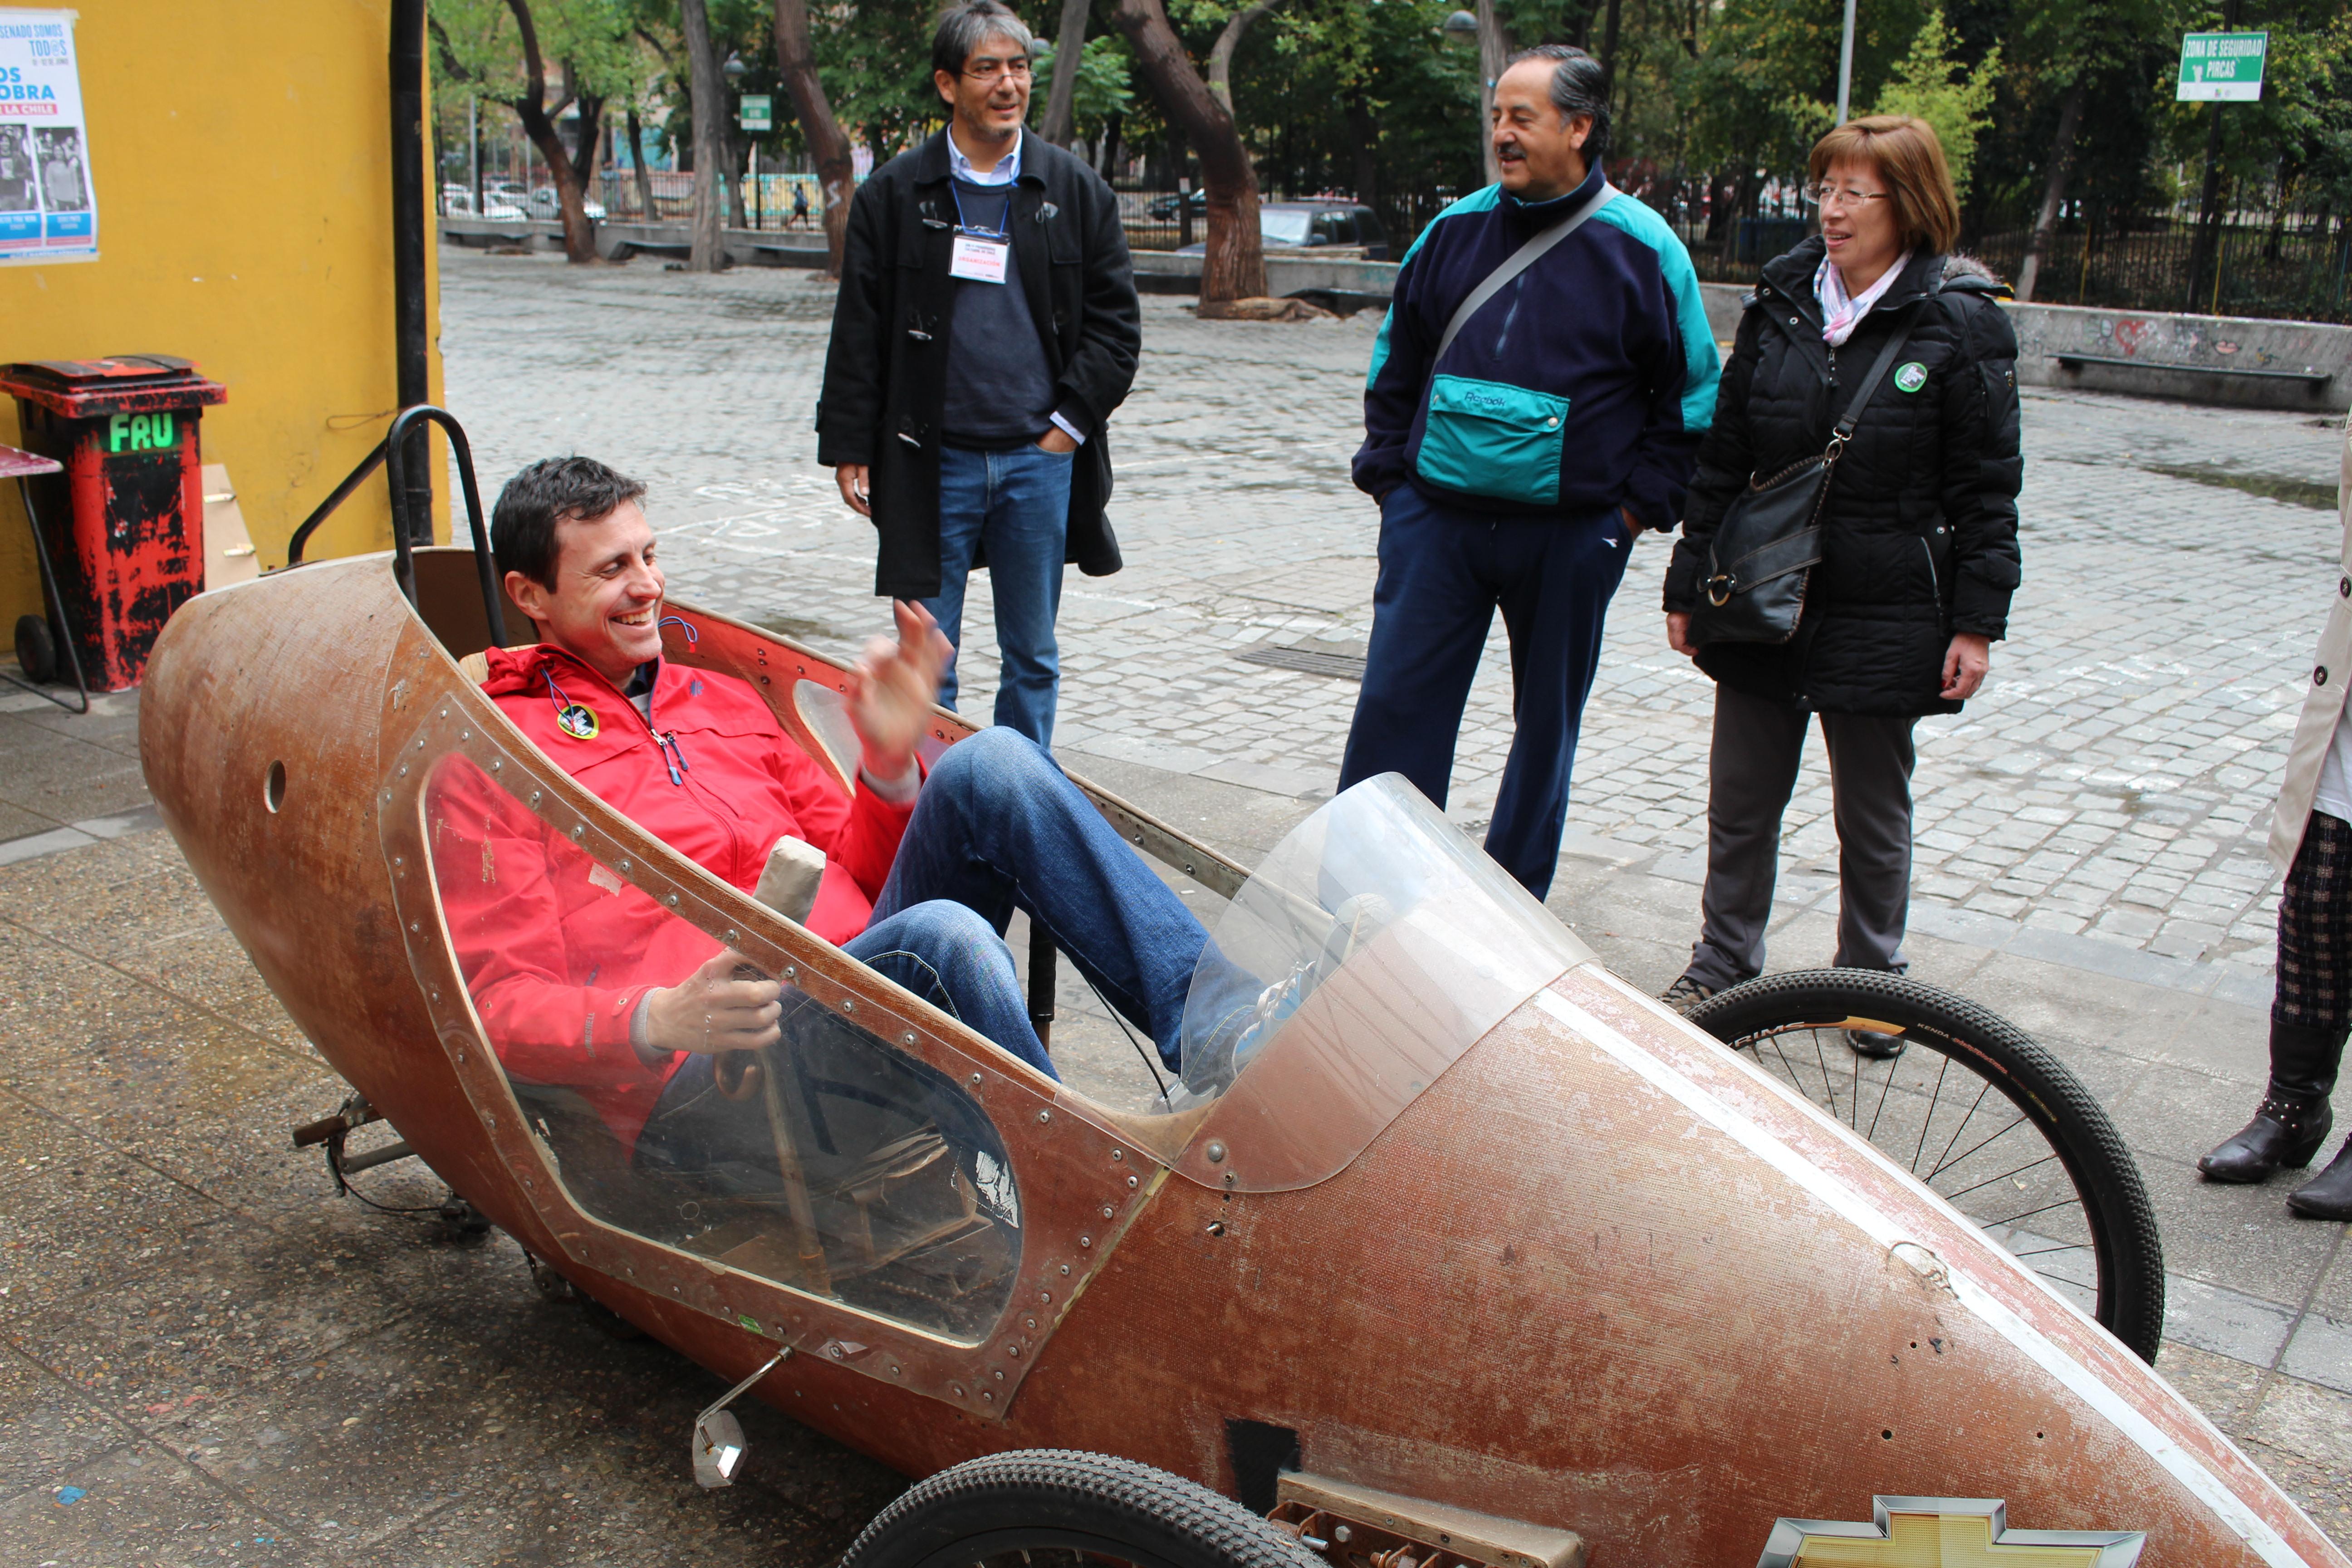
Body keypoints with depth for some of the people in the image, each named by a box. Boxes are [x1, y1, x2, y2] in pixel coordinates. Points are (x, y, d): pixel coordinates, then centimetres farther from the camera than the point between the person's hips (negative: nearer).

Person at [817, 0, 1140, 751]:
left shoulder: (1076, 191, 6)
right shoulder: (895, 194, 3)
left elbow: (1115, 322, 7)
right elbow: (858, 333, 3)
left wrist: (1069, 424, -2)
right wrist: (849, 450, -2)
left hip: (1040, 461, 2)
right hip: (932, 463, -1)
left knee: (1033, 658, 11)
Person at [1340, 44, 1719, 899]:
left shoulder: (1640, 248, -3)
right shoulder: (1456, 229, 6)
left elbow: (1692, 394, 3)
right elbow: (1395, 364, 16)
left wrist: (1641, 501, -3)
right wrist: (1386, 470, 9)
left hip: (1571, 532, -1)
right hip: (1435, 517, 2)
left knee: (1548, 723, 10)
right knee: (1394, 705, -2)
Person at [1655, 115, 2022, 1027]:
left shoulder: (1961, 325, -5)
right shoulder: (1780, 306, 5)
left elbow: (1987, 490, -4)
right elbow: (1722, 457, 8)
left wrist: (1977, 624, -9)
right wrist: (1688, 583, 6)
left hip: (1885, 616, -3)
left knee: (1873, 815, 11)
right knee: (1740, 804, 9)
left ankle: (1871, 980, 29)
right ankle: (1723, 967, 26)